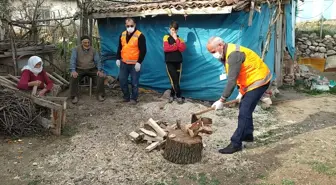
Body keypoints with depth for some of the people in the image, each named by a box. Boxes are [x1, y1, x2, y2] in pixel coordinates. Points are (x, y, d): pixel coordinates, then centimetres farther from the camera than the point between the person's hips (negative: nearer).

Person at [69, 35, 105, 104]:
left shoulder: (93, 50, 6)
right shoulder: (76, 49, -1)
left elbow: (97, 61, 4)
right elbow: (72, 60, -10)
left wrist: (99, 70, -15)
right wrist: (73, 71, -26)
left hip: (91, 69, 2)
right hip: (80, 69, -1)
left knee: (101, 76, -23)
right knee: (73, 77, -30)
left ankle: (100, 94, -12)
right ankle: (74, 96, -17)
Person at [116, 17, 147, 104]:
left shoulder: (140, 36, -10)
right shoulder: (122, 35, 9)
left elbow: (143, 50, -12)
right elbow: (119, 48, 18)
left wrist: (139, 62, -17)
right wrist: (118, 59, 12)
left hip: (134, 64, -6)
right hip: (123, 63, 6)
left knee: (134, 82, 2)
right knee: (122, 81, 10)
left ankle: (134, 98, 16)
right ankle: (126, 96, 26)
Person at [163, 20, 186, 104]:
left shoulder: (179, 39, 10)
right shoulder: (166, 37, 2)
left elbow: (182, 49, -8)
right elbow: (166, 48, -15)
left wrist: (176, 39, -9)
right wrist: (177, 47, -9)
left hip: (178, 62, 3)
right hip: (169, 62, -3)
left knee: (177, 80, 6)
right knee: (174, 80, -5)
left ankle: (172, 95, 22)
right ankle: (179, 96, 11)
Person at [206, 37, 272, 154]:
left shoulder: (234, 54, -27)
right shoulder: (226, 54, 6)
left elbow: (232, 80, -30)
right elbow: (239, 74, 13)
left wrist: (222, 100, -28)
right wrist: (241, 91, 8)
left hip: (258, 80, -11)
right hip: (251, 81, 11)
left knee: (244, 113, -12)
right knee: (244, 108, 20)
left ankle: (236, 144, -7)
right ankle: (247, 135, 36)